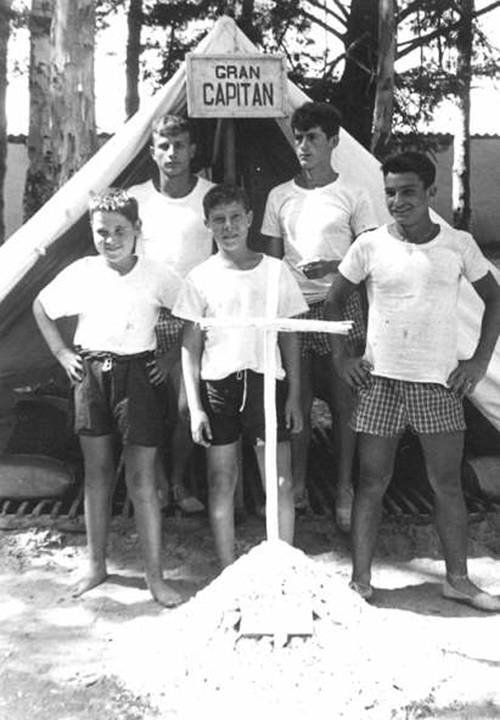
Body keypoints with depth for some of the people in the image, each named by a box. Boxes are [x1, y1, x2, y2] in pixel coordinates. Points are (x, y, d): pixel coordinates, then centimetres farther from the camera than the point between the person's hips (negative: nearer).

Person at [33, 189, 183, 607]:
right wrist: (61, 351, 7)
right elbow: (41, 306, 14)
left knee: (142, 481, -2)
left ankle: (155, 577, 9)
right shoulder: (81, 273, -1)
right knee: (97, 473, 13)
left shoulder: (157, 277, -9)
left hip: (137, 375, -3)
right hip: (90, 375, 3)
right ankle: (97, 565, 27)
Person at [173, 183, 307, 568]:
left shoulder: (275, 271, 3)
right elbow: (191, 347, 3)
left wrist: (294, 395, 3)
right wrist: (195, 407, -2)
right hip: (217, 383, 0)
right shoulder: (201, 278, 1)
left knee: (281, 482, 0)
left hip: (266, 381, 0)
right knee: (221, 482, 7)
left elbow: (289, 337, 7)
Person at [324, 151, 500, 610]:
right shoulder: (370, 245, -2)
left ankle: (458, 579, 23)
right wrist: (341, 357, 0)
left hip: (440, 382, 1)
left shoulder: (458, 245, -1)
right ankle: (360, 581, 15)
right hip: (381, 381, 0)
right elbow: (333, 302, 8)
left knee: (448, 484, 7)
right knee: (372, 483, 4)